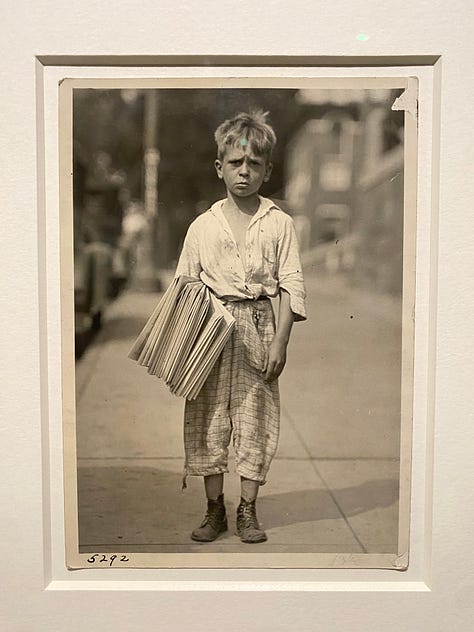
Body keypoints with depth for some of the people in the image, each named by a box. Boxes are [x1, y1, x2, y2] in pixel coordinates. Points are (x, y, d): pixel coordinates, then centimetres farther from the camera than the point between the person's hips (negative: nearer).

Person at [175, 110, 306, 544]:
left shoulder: (279, 224, 2)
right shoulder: (203, 226, 5)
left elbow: (291, 285, 0)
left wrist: (280, 342, -7)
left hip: (258, 326, -1)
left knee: (255, 421, 4)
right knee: (208, 419, 6)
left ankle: (248, 511, 19)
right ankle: (215, 510, 21)